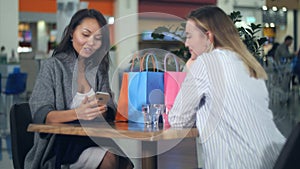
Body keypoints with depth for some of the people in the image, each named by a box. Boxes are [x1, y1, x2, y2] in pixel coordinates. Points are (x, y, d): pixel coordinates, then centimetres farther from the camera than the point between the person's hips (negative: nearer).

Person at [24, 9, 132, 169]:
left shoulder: (99, 69, 15)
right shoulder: (53, 66, -1)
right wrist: (77, 113, -29)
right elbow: (40, 114, -11)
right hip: (60, 141, -4)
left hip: (92, 138, 5)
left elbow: (110, 113, 8)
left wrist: (101, 111, -18)